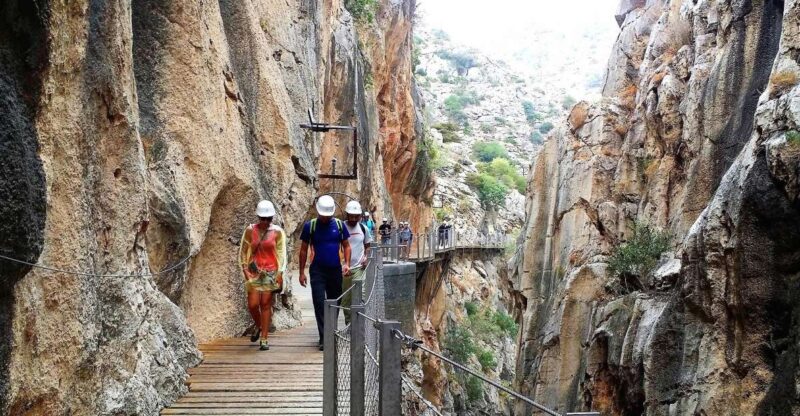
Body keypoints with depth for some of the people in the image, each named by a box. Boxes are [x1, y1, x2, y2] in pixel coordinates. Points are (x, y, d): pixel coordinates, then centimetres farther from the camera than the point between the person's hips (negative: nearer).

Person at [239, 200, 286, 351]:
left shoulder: (277, 232, 1)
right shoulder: (250, 230, 3)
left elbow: (281, 254, 3)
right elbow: (243, 251, 9)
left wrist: (280, 274, -4)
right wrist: (245, 269, -1)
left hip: (271, 272, -1)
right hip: (254, 272, 1)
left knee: (266, 304, -1)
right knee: (252, 304, -4)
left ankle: (264, 339, 6)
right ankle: (258, 326, 27)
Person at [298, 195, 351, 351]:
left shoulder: (339, 224, 3)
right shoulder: (310, 226, -3)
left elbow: (346, 246, 9)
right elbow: (304, 250, 3)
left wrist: (347, 263, -7)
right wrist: (302, 272, 0)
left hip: (336, 270, 3)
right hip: (318, 271, -3)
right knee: (319, 303, -11)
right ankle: (324, 339, -11)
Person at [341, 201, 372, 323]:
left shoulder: (363, 228, 4)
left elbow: (367, 246, 18)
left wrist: (366, 257, 0)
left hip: (359, 267, 1)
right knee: (345, 297, 9)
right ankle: (348, 321, 25)